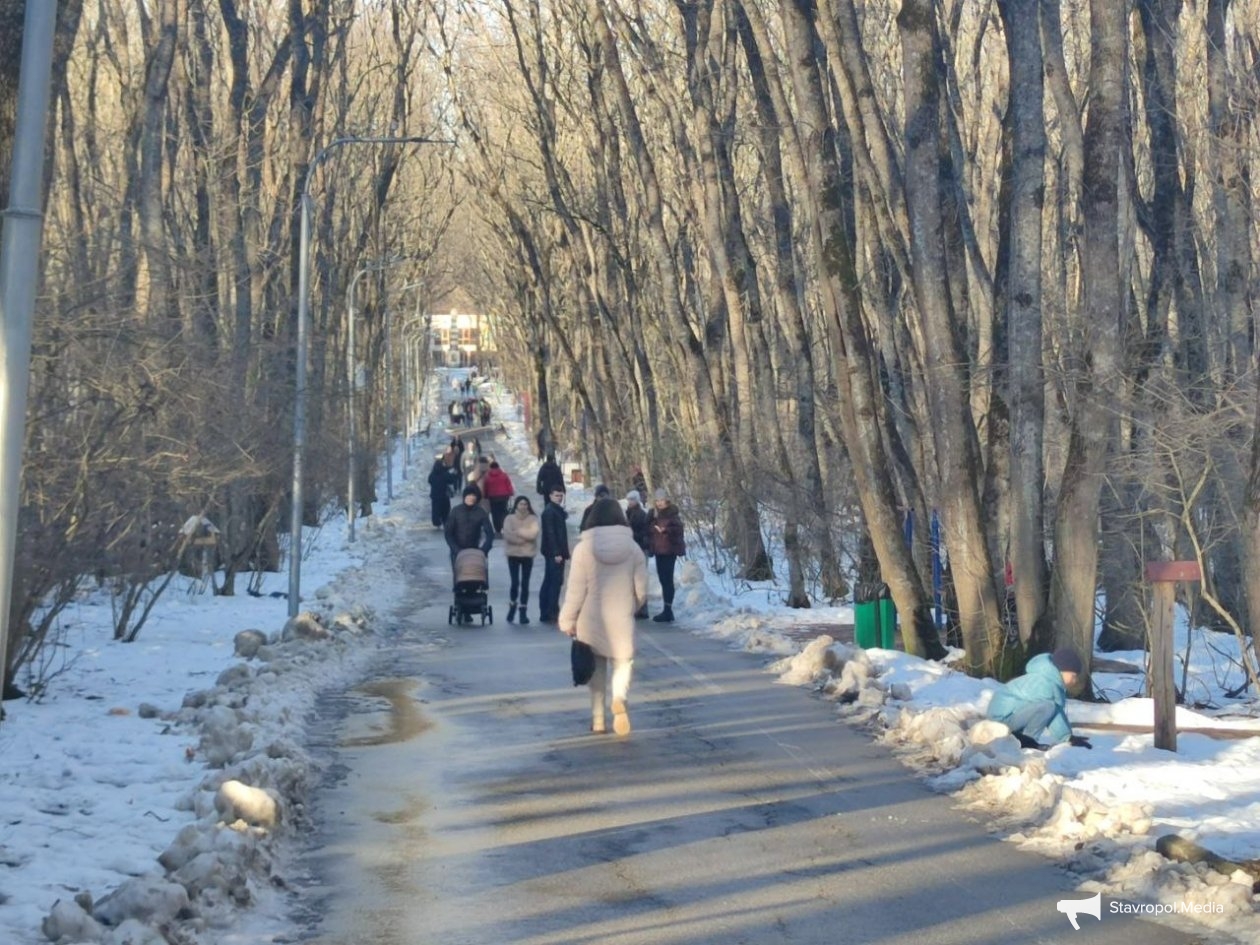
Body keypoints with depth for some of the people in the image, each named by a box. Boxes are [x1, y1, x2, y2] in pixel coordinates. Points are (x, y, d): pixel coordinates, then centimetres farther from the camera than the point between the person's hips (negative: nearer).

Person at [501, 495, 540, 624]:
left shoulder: (533, 519, 3)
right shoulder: (509, 519, 2)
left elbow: (534, 533, -14)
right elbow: (508, 535, -12)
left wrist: (518, 532, -12)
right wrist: (525, 538, -12)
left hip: (528, 555, 1)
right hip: (513, 554, -1)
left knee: (525, 584, 2)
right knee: (515, 582, -5)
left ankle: (523, 612, 8)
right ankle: (512, 606, 19)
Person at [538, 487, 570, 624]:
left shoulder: (557, 510, 17)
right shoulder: (549, 511, -13)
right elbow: (550, 533, -19)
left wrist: (562, 552, 17)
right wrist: (556, 553, -23)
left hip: (555, 552, 10)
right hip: (554, 552, -10)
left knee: (549, 582, 13)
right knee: (555, 582, -10)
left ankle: (545, 613, 19)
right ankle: (552, 613, -9)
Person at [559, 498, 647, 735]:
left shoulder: (584, 548, -10)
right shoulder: (633, 548, -5)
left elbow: (575, 590, -8)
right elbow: (641, 591, 0)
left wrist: (567, 621, 3)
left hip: (592, 621, 0)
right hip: (622, 621, 0)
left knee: (597, 668, 14)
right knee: (623, 662, 10)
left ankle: (597, 719, 18)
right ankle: (619, 698, -19)